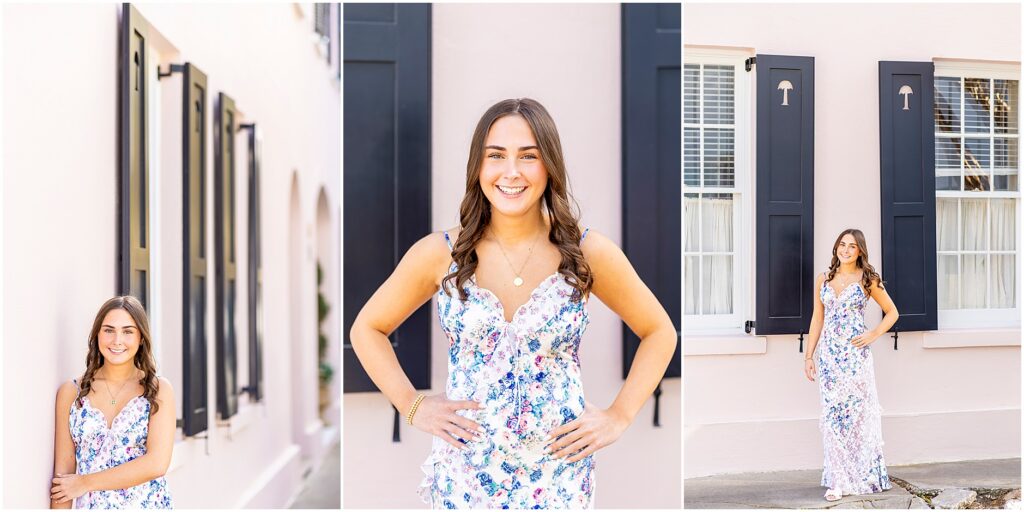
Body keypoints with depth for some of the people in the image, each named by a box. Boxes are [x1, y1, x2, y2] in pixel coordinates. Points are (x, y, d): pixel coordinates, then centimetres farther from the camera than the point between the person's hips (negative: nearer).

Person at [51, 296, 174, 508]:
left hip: (148, 504, -1)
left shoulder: (159, 390, -7)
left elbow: (157, 463, -16)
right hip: (90, 505, 1)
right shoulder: (71, 392, -2)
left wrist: (84, 483, -13)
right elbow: (63, 471, -3)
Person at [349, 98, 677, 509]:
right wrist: (412, 406, -3)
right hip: (464, 478, 0)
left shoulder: (588, 253, -7)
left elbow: (660, 331, 6)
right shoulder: (439, 254, -7)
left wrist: (619, 416, -2)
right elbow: (367, 329, 7)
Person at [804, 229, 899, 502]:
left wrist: (873, 335, -5)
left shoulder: (867, 280, 1)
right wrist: (809, 355, 8)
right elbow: (817, 318, 12)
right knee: (832, 415, 1)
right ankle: (838, 480, 7)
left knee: (857, 414, 0)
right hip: (829, 354, 3)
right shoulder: (823, 280, 9)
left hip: (856, 355, -3)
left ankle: (862, 477, 14)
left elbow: (892, 312, 9)